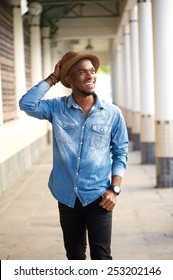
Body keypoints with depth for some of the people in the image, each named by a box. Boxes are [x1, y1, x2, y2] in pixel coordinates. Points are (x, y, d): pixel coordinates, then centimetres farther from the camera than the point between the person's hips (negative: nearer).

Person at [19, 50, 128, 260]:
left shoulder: (112, 113, -1)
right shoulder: (56, 108, 0)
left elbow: (120, 153, 4)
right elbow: (27, 104, -17)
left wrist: (114, 189, -7)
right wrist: (52, 78, -8)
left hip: (98, 197, -1)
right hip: (67, 198, 2)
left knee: (101, 257, -1)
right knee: (74, 256, 15)